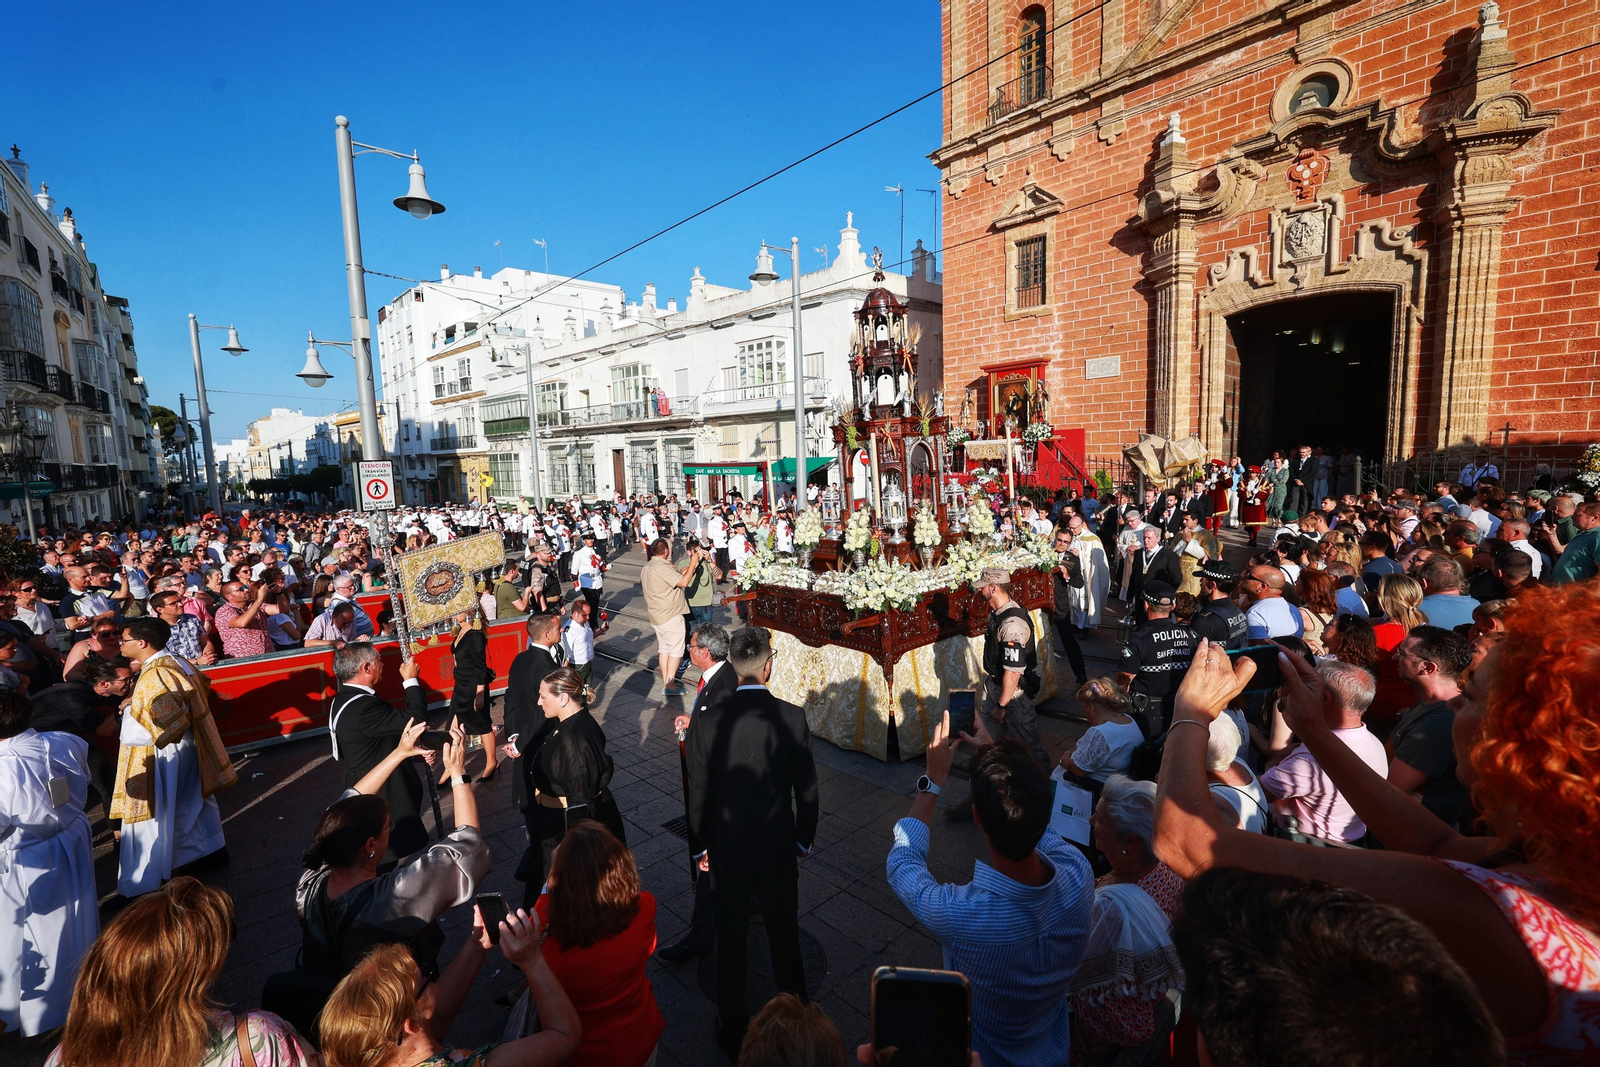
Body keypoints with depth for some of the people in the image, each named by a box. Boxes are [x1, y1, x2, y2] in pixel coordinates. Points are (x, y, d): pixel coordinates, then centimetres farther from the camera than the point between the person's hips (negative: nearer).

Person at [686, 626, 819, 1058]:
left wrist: (702, 845, 8)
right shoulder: (792, 718, -19)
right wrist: (803, 840, 7)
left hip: (726, 854, 0)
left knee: (730, 945, 20)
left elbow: (698, 794, -9)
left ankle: (734, 1033, 40)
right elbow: (807, 790, -10)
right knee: (785, 940, 22)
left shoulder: (708, 721, -19)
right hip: (779, 852, 0)